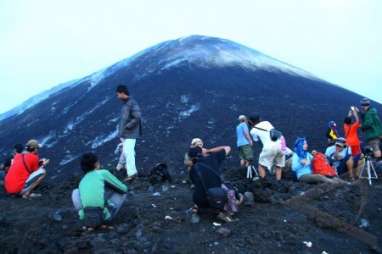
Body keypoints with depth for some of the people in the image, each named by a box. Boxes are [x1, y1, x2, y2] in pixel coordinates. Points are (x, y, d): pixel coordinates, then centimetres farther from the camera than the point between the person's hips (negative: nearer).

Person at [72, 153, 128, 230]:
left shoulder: (82, 182, 19)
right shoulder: (103, 173, 6)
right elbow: (124, 189, 12)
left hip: (85, 218, 4)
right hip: (103, 217, -3)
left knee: (75, 192, 29)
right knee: (123, 193, 19)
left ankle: (88, 223, 14)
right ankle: (102, 221, 9)